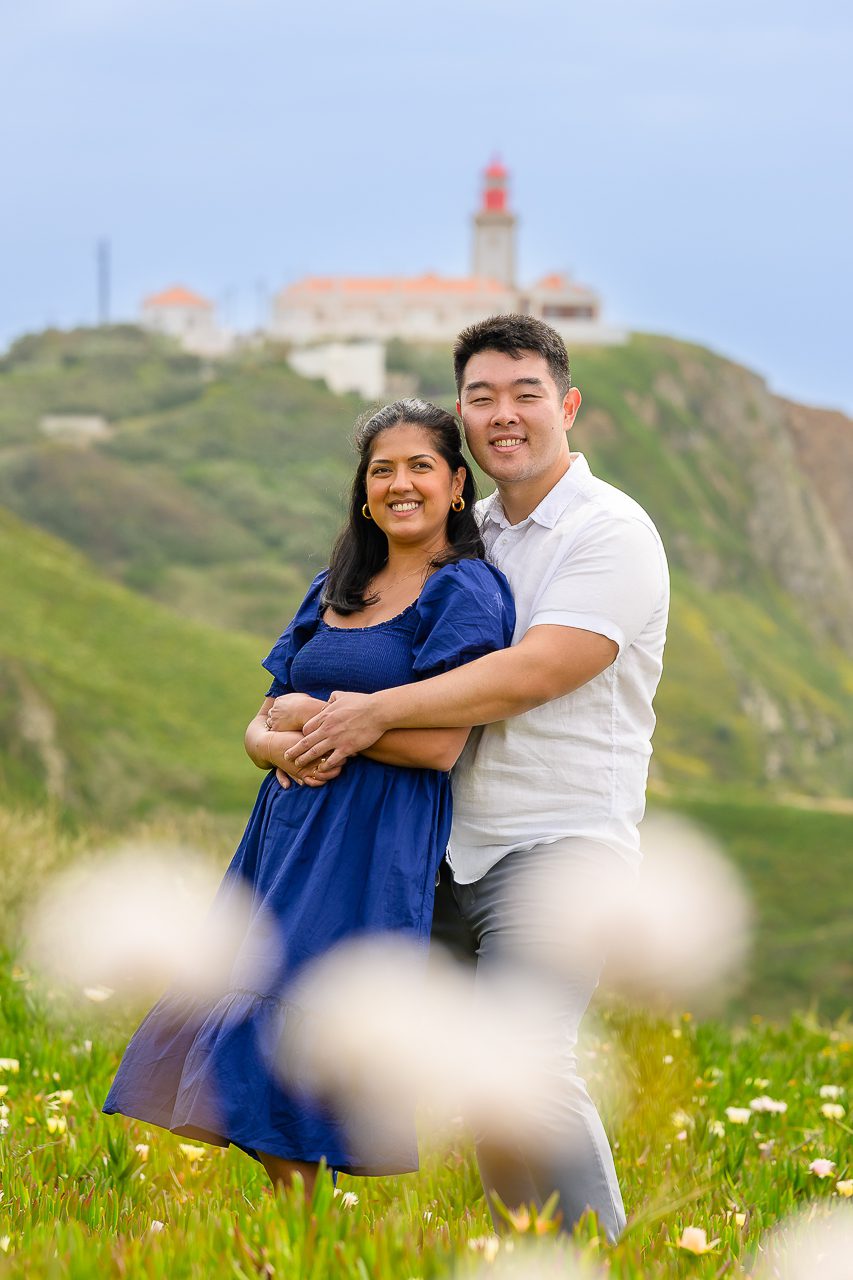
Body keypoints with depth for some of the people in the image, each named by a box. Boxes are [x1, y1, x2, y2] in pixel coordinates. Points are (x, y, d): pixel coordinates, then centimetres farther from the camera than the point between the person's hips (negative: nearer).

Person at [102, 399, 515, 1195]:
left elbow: (438, 744, -15)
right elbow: (264, 721, 17)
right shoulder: (333, 591, 18)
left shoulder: (464, 590, -5)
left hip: (372, 853, -7)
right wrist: (274, 743, -7)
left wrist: (313, 717, -5)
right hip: (289, 831, 7)